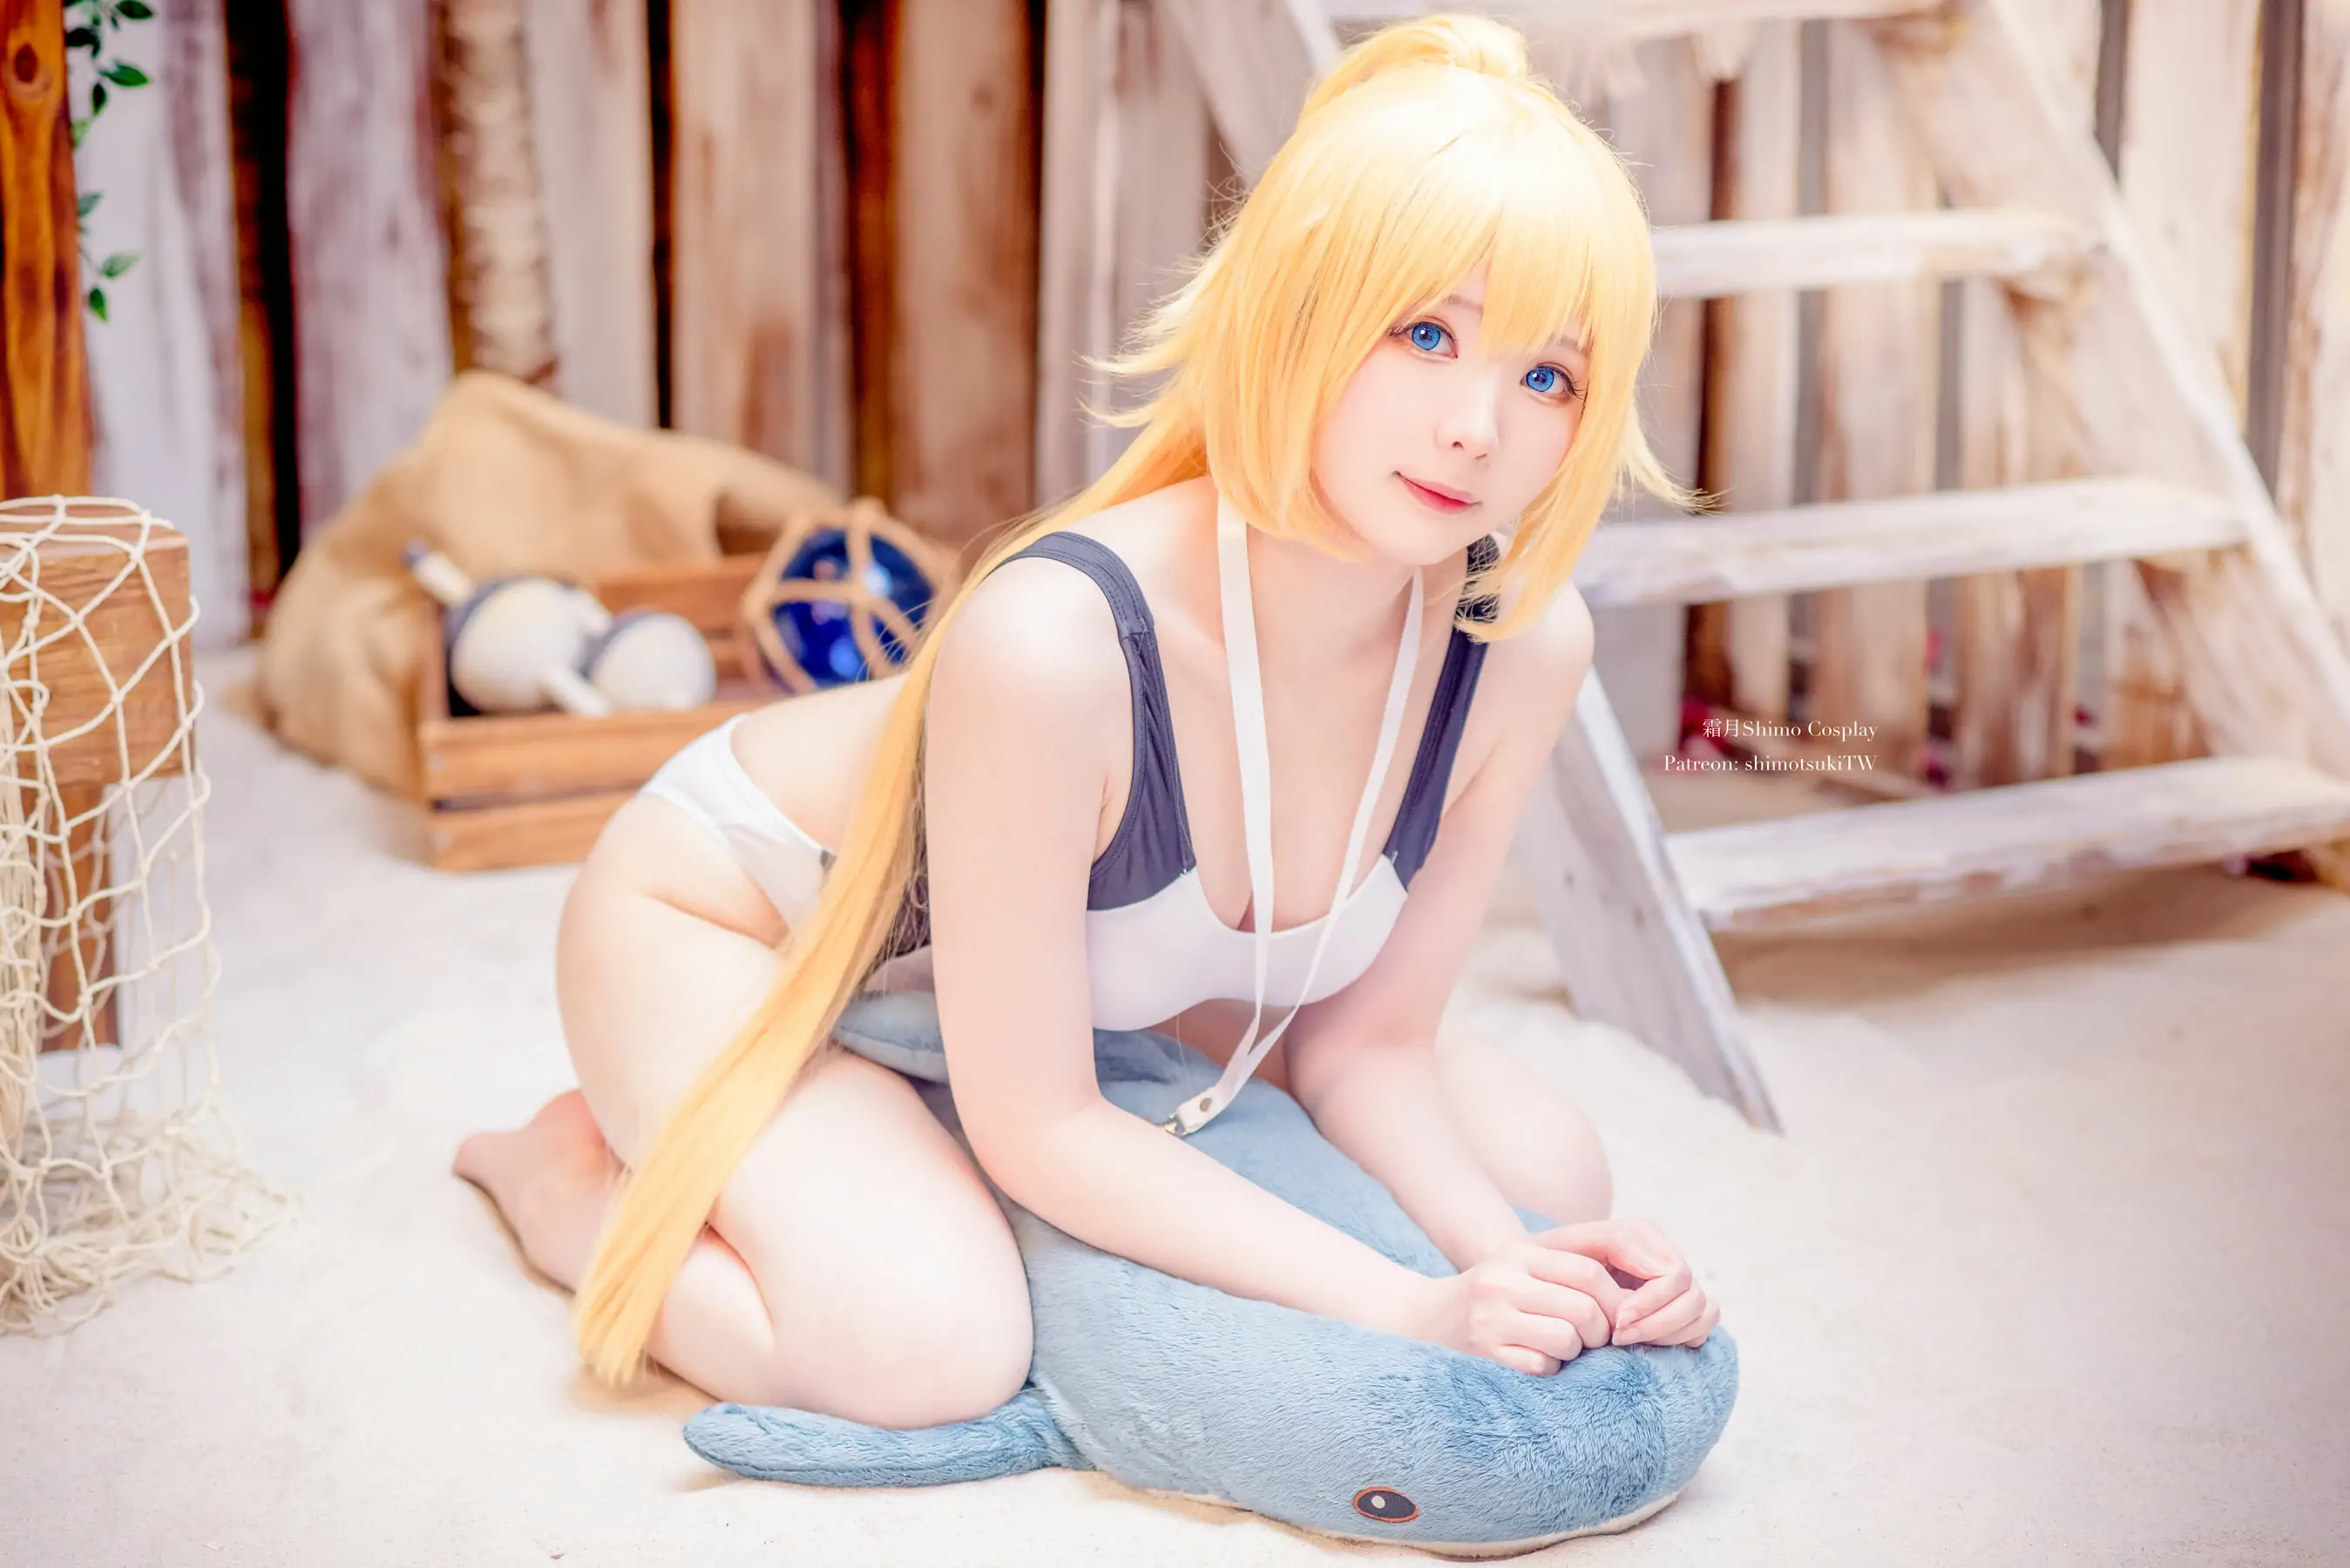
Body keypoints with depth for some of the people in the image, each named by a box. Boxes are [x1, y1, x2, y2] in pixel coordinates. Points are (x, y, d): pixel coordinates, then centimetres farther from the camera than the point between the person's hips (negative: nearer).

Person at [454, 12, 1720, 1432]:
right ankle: (573, 1176, 0)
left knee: (1549, 1169, 2)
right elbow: (1034, 1124, -31)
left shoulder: (1526, 645, -23)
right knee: (929, 1346, -32)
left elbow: (1366, 1038, -11)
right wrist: (1411, 1310, -34)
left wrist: (1511, 1259, -29)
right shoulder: (1054, 643, -41)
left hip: (1075, 960, 6)